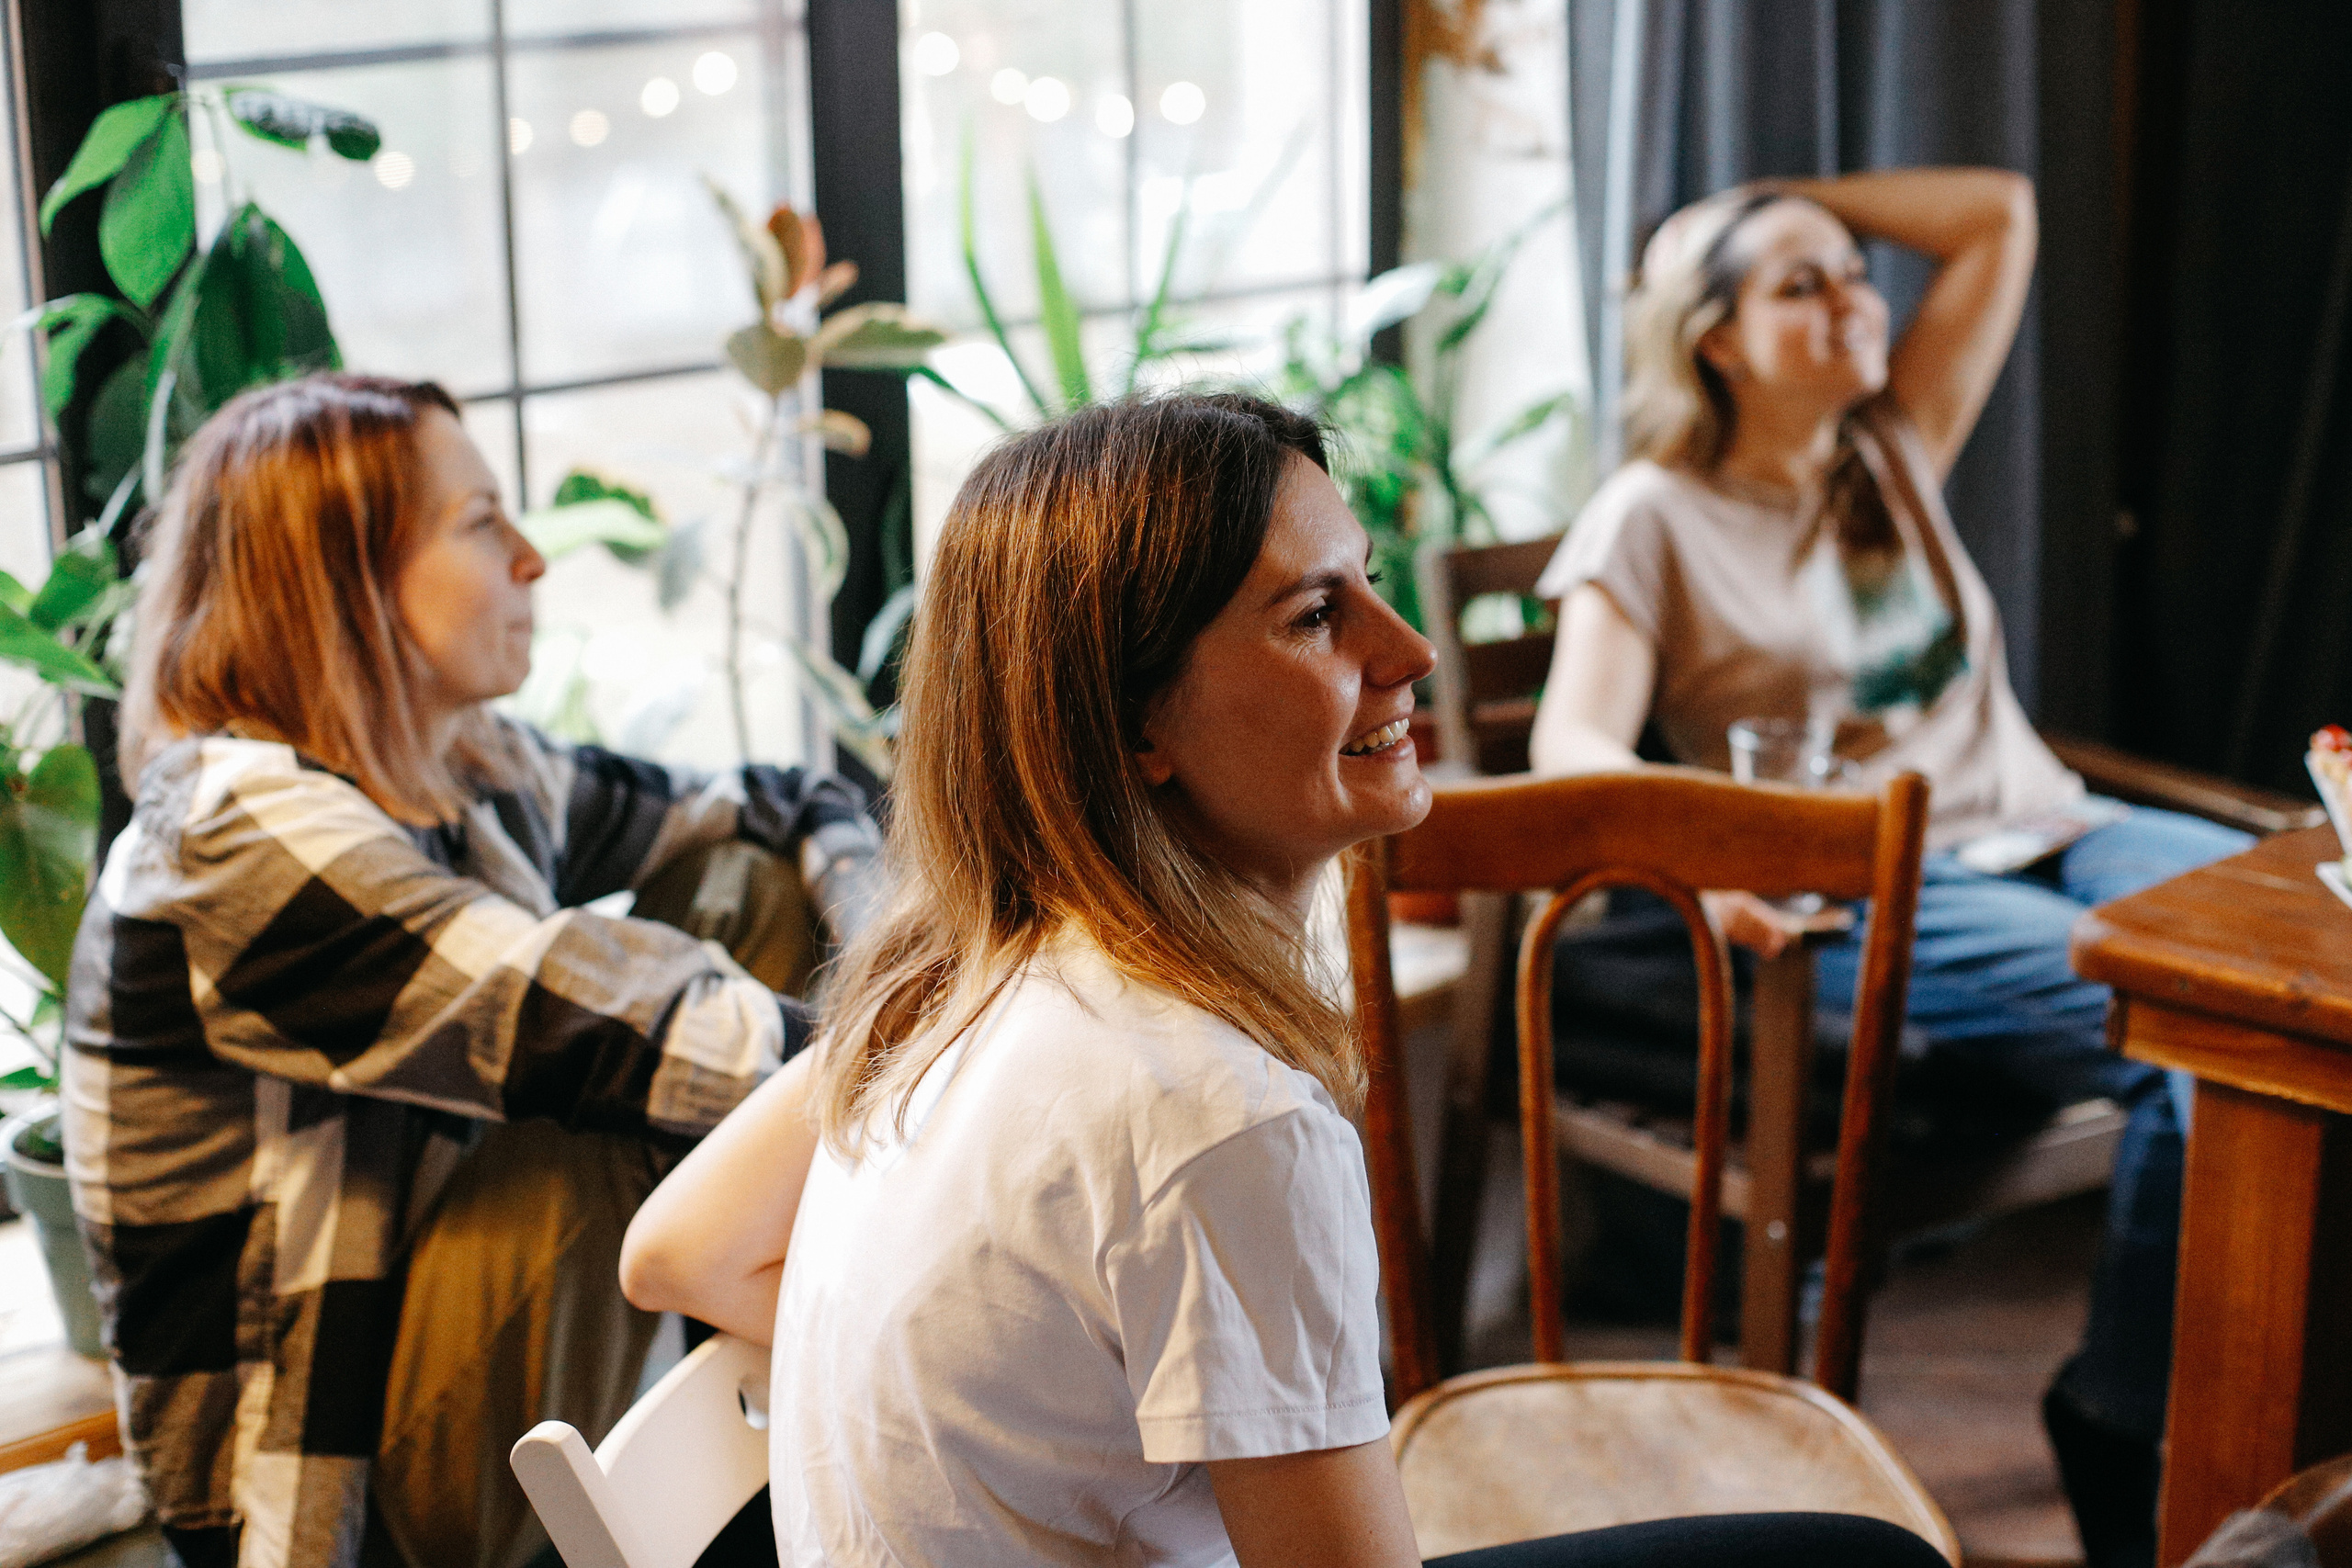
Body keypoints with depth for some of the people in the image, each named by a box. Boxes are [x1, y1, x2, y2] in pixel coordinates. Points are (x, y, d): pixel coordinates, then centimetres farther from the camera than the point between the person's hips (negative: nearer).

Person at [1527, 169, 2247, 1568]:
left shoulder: (1895, 453, 21)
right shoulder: (1656, 519, 4)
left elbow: (2000, 215, 24)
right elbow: (1575, 742, -9)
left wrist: (1795, 202, 19)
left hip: (2048, 827, 6)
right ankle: (2124, 1427, -14)